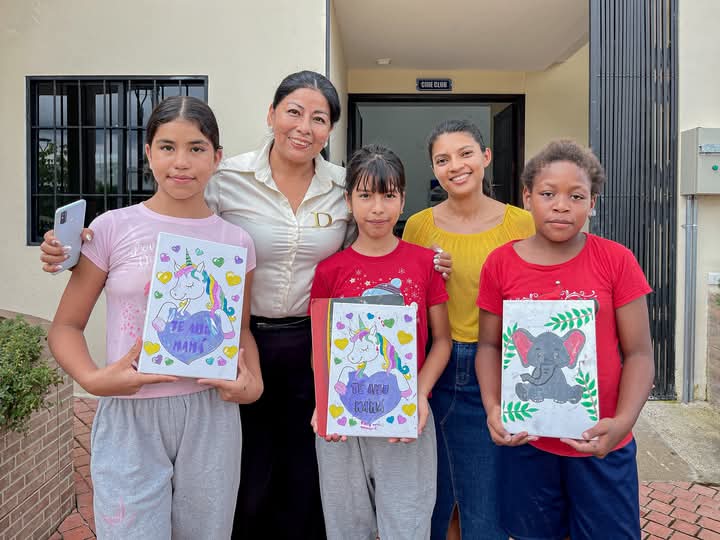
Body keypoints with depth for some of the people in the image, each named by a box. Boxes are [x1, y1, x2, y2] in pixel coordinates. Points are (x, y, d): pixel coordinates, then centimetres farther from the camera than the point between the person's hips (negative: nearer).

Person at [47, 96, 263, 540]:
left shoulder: (235, 241, 1)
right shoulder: (113, 228, -4)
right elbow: (66, 326, 2)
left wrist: (253, 382, -6)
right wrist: (93, 379, -16)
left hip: (211, 412, 2)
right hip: (130, 414, -1)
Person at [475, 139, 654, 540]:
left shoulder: (616, 260, -7)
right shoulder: (500, 263, -5)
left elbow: (638, 352, -4)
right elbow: (489, 345, 1)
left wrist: (623, 422, -18)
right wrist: (492, 407, -13)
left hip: (601, 442, 0)